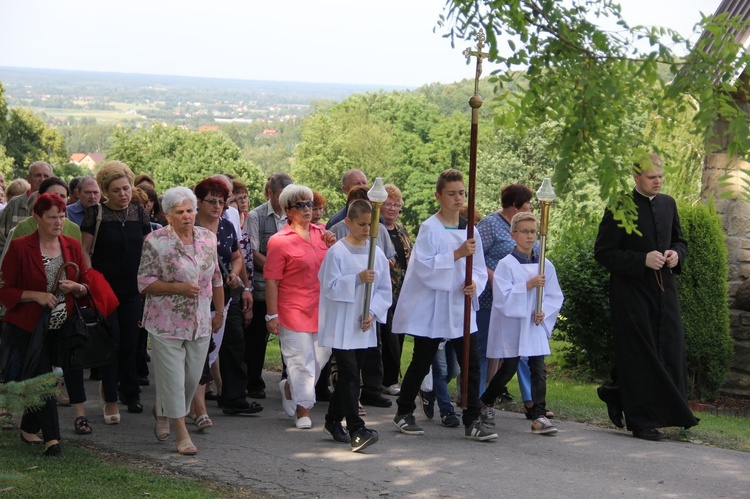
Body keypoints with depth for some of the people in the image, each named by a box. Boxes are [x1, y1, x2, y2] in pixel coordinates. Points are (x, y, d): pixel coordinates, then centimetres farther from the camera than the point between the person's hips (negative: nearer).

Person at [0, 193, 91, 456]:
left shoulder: (72, 246, 5)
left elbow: (87, 287, 11)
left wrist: (76, 287, -12)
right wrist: (36, 295, -20)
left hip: (62, 326, 4)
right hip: (27, 327, -4)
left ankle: (29, 429, 29)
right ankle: (51, 438, -6)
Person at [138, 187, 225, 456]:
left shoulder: (207, 238, 5)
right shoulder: (155, 241, -10)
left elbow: (216, 279, 15)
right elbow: (145, 283, -11)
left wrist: (220, 312, 15)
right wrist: (179, 288, -21)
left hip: (200, 322, 5)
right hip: (167, 321, -5)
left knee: (193, 376, 11)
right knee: (173, 377, -3)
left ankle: (163, 412, 35)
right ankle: (181, 433, 6)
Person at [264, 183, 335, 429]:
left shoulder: (320, 233, 8)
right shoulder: (279, 241, -10)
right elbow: (271, 280, -10)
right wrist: (272, 315, -13)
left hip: (320, 308, 6)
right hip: (294, 311, -6)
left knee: (321, 356, 11)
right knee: (301, 360, -1)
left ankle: (290, 387, 36)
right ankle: (303, 410, 13)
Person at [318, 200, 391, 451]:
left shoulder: (377, 254, 6)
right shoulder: (337, 252, -8)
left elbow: (384, 289, 9)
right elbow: (330, 287, -11)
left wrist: (373, 312, -5)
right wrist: (358, 279, -21)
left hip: (364, 327, 5)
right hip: (341, 326, -5)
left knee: (348, 376, 13)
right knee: (349, 377, -11)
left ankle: (333, 420, 28)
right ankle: (356, 431, -16)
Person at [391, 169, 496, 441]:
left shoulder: (469, 229, 7)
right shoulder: (429, 228, -9)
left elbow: (479, 268, 13)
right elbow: (423, 266, -19)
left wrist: (475, 284, -9)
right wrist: (457, 254, -25)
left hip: (461, 307, 5)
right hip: (431, 307, -5)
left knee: (471, 363, -2)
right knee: (421, 363, 6)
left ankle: (472, 422, 4)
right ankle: (404, 413, 24)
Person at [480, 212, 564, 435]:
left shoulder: (545, 265, 5)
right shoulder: (506, 264, -8)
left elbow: (555, 296, 10)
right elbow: (502, 296, -17)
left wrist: (545, 312, -8)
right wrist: (529, 285, -20)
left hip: (536, 326, 4)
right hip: (511, 327, -4)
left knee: (539, 370, -2)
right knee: (508, 370, 5)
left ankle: (539, 416, 0)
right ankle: (485, 403, 27)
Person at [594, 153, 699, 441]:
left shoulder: (668, 204, 11)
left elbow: (680, 241, 22)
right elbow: (603, 252, -10)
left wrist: (676, 255, -2)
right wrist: (642, 260, -19)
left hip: (664, 289, 6)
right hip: (631, 291, -6)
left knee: (669, 352, 2)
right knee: (637, 356, -2)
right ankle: (641, 422, 6)